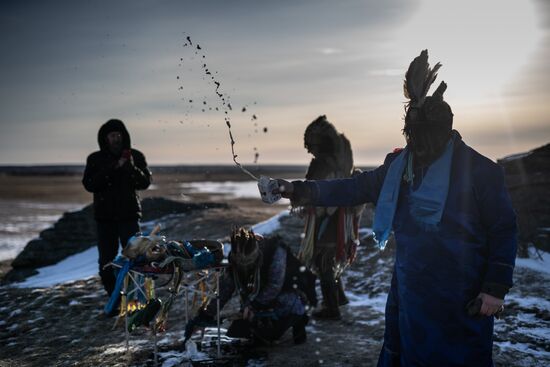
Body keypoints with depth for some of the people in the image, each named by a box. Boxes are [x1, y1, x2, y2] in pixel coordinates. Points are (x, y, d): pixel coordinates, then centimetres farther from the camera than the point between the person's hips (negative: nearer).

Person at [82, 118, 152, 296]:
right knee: (106, 261, 5)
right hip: (105, 216, 2)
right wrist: (111, 168, -18)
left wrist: (132, 168, -21)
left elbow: (145, 182, -3)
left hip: (129, 215, -2)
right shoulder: (95, 159, 5)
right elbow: (89, 185, -7)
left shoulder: (135, 156, 4)